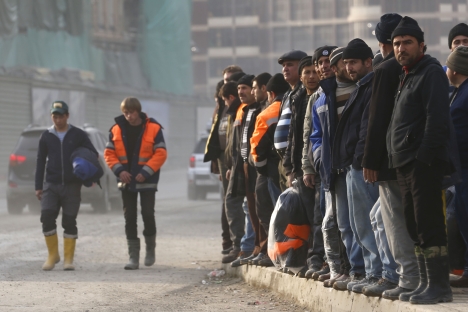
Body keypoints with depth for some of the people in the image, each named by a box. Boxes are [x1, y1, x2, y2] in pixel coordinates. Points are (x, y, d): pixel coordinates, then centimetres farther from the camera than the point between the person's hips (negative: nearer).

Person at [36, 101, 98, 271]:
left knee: (69, 222, 0)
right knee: (47, 217, -13)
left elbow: (93, 154, 5)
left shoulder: (78, 135, 3)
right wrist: (38, 187, 7)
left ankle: (68, 259, 7)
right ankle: (53, 255, 1)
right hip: (51, 185, 1)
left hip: (72, 186, -1)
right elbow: (40, 162, 11)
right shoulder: (46, 136, 8)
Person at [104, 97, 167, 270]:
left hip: (147, 181, -3)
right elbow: (109, 153, 4)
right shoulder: (117, 129, 1)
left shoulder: (153, 128, -7)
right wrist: (119, 170, -11)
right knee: (129, 218, 3)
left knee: (148, 214, -7)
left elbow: (160, 153, -8)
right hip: (126, 181, 3)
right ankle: (133, 257, 7)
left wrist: (146, 172, -16)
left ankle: (150, 248, 17)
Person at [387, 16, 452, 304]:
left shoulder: (431, 73, -8)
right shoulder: (408, 76, 21)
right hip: (406, 164, 10)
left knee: (429, 226, -10)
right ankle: (426, 283, 17)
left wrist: (425, 156, -22)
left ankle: (439, 285, -9)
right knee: (415, 227, 12)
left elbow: (437, 118, -18)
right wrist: (399, 160, 16)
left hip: (424, 163, -10)